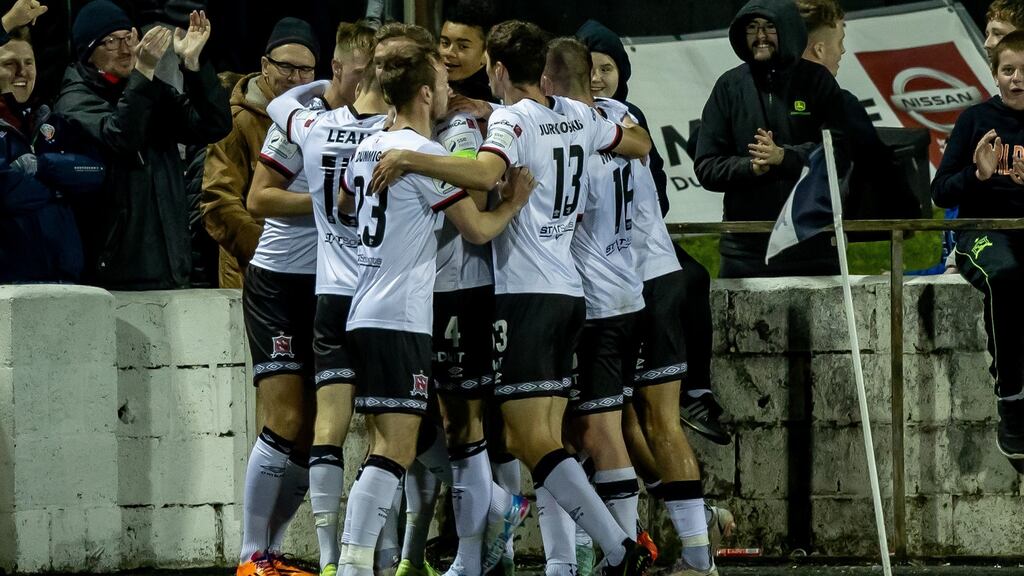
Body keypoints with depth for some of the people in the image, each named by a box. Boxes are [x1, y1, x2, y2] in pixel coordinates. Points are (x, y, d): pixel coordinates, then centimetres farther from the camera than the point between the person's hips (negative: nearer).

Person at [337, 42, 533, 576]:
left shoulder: (368, 148, 15)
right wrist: (514, 202, 11)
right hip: (400, 320, -9)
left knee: (388, 447, 13)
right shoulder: (426, 153, -10)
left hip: (363, 314, 9)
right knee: (395, 450, -13)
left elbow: (344, 204, 35)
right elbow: (477, 228, -6)